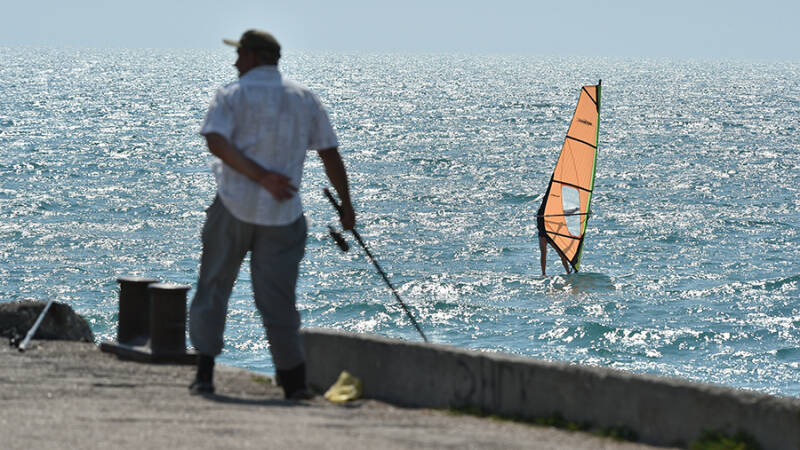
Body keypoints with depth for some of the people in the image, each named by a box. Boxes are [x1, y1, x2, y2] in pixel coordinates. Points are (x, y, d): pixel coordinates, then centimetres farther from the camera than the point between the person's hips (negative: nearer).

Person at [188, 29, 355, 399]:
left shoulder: (232, 95, 1)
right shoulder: (305, 99, 11)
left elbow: (217, 142, -16)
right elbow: (330, 154, 10)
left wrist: (261, 176, -21)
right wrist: (346, 204, 17)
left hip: (234, 207, -2)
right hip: (283, 215, 2)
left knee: (213, 289, 8)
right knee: (277, 299, 8)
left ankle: (204, 374, 0)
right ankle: (295, 382, 9)